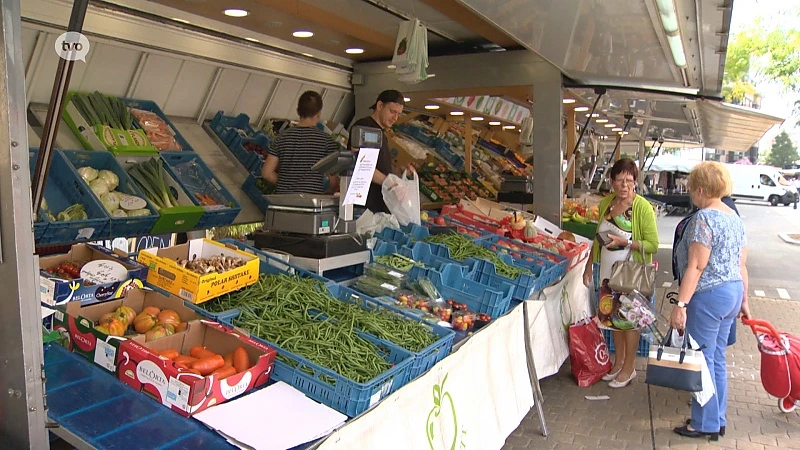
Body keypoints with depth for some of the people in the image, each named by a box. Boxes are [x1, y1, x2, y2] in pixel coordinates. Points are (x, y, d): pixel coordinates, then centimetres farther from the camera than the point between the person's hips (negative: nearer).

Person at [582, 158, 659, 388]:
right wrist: (589, 265, 11)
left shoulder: (643, 207, -15)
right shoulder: (606, 203, 3)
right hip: (609, 270, 6)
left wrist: (624, 242, -27)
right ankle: (618, 361, 32)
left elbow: (653, 245, -16)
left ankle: (628, 368, 22)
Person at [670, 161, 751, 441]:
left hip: (709, 295, -9)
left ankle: (705, 424, 14)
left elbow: (695, 267, -22)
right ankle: (717, 420, 27)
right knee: (717, 358, 17)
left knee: (702, 360, 3)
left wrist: (680, 304, -21)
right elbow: (742, 265, 15)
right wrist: (743, 300, 22)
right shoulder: (735, 218, 10)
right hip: (732, 293, 9)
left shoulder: (704, 218, -17)